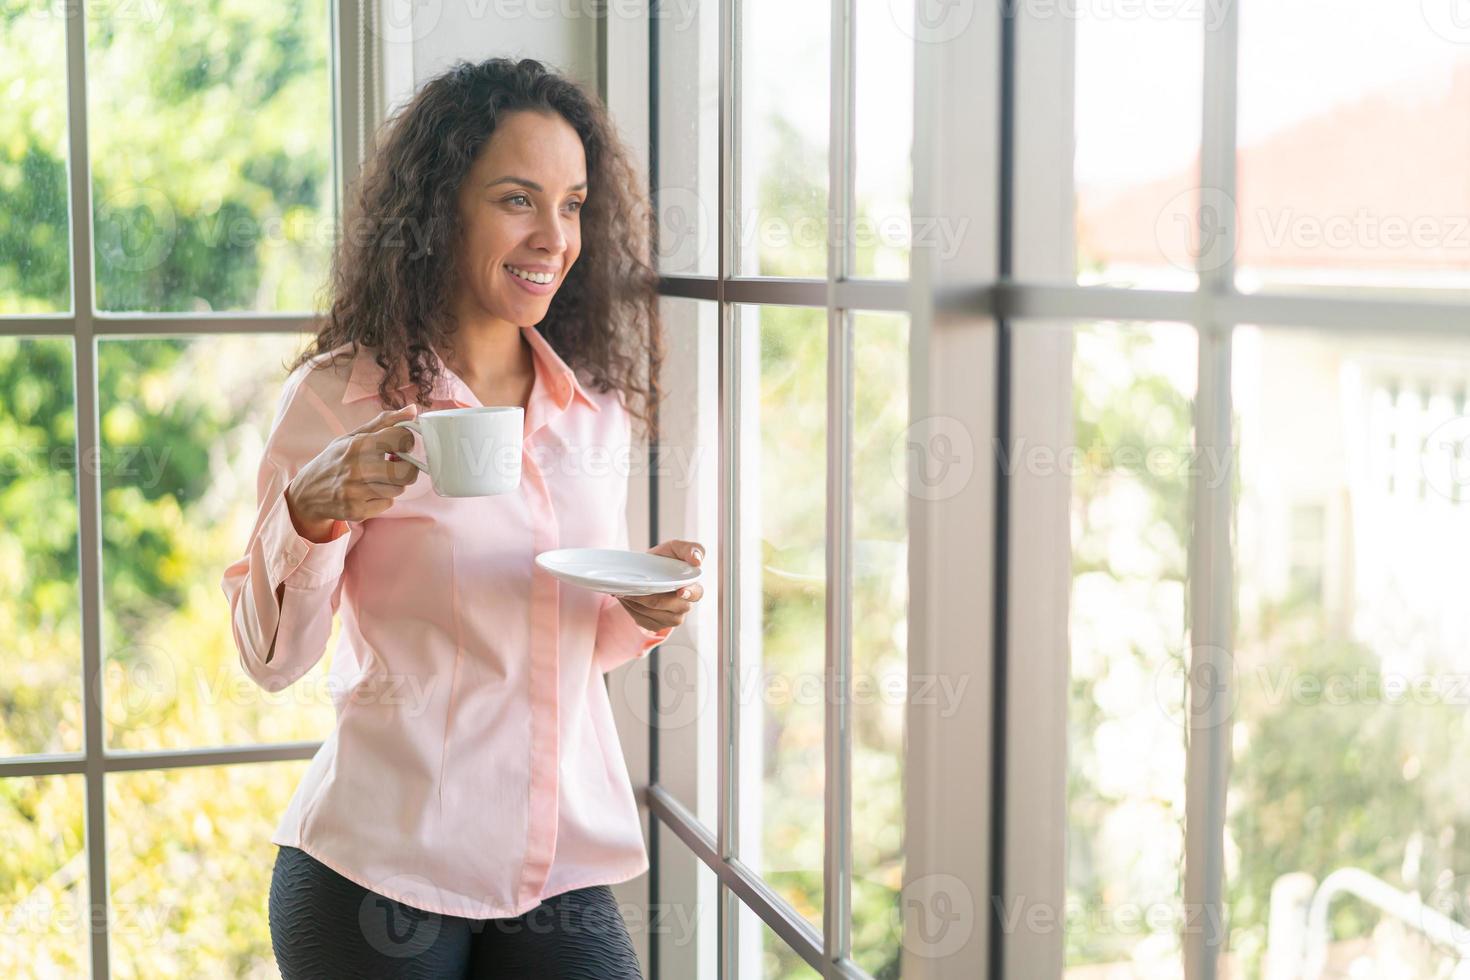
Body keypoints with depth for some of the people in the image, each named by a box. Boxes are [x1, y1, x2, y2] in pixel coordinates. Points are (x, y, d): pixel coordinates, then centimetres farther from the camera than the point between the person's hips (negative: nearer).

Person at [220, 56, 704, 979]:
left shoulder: (598, 408, 6)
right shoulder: (341, 396, -8)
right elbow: (273, 657, -6)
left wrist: (645, 609, -4)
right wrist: (315, 511, -23)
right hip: (381, 873, -4)